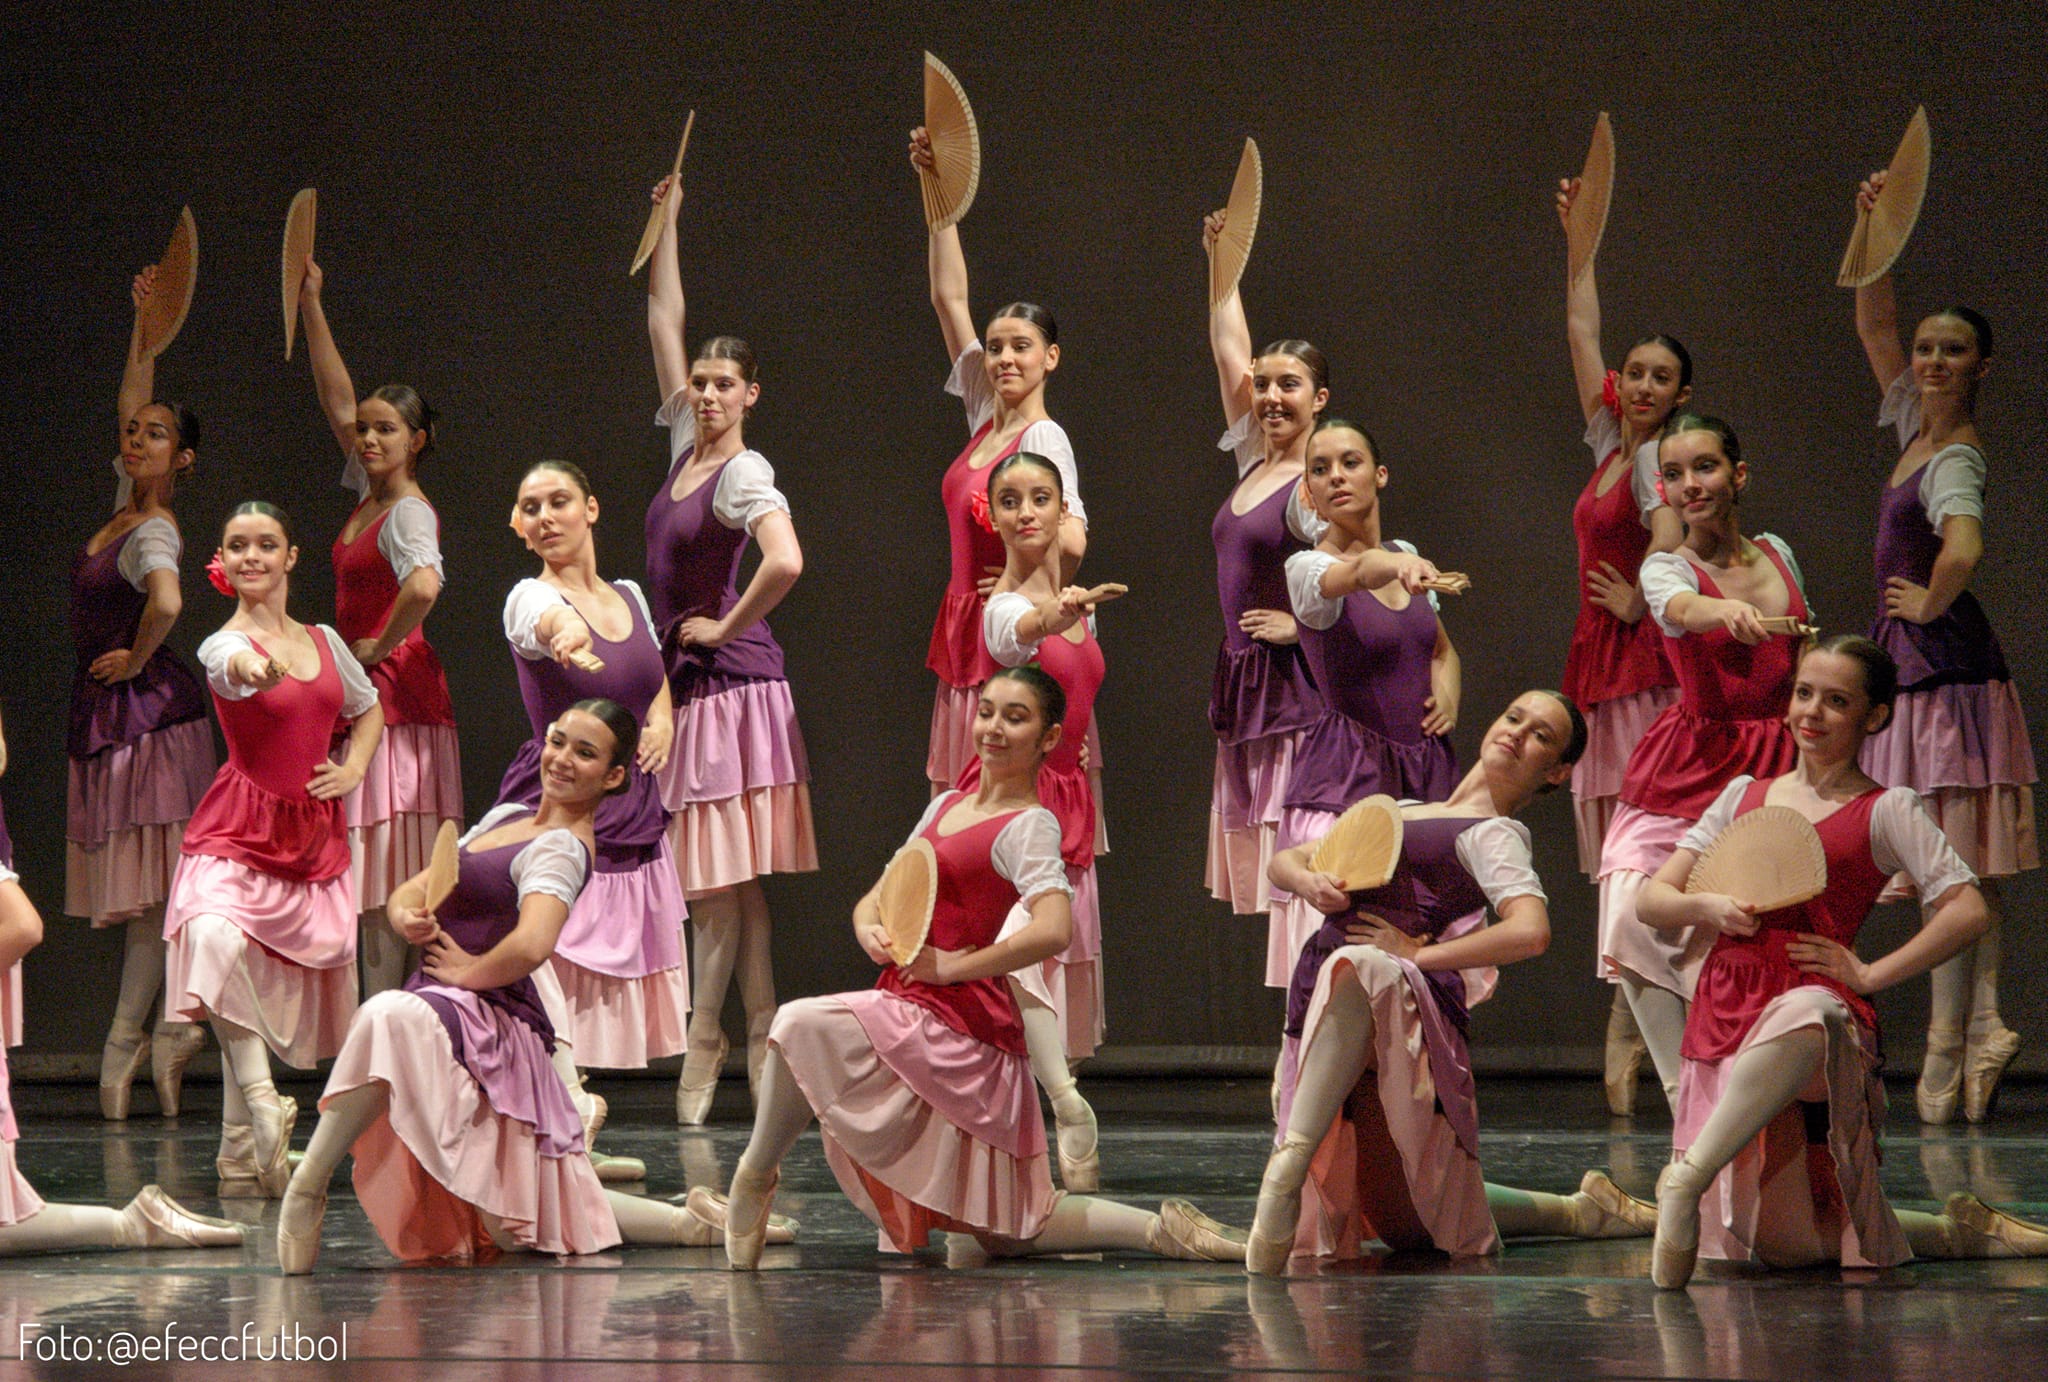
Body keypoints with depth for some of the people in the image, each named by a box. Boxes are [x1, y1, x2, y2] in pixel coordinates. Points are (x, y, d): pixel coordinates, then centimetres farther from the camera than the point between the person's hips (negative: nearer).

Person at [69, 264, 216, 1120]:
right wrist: (144, 320, 16)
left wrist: (136, 660, -20)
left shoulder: (154, 532, -16)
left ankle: (125, 1047, -5)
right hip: (105, 709, 9)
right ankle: (174, 1027, 7)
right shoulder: (124, 505, 9)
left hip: (143, 706, -9)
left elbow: (167, 602, -36)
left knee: (150, 885, -6)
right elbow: (133, 397, 19)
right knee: (144, 889, 6)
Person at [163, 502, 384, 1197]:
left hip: (314, 839, 5)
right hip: (238, 833, -5)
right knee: (218, 939, -34)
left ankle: (243, 1149, 18)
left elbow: (368, 709, 26)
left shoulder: (324, 641, 10)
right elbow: (236, 667, -34)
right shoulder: (222, 647, -8)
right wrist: (256, 668, -59)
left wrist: (352, 771, 7)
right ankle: (260, 1104, -36)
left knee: (285, 1000, 7)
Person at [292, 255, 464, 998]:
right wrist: (311, 307, 13)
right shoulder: (367, 496, 11)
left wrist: (379, 646, -19)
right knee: (371, 885, 5)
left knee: (391, 884, -8)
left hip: (398, 694, -8)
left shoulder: (408, 512, -12)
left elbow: (424, 585, -33)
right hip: (365, 702, 8)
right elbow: (337, 400, 17)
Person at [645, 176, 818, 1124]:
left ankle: (700, 1055, -3)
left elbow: (785, 563, -31)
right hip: (687, 684, 8)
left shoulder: (745, 473, -13)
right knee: (722, 884, 7)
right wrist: (667, 225, 20)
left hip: (729, 682, -8)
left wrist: (724, 627, -18)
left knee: (723, 883, -5)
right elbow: (664, 321, 19)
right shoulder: (684, 443, 10)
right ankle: (761, 1040, 9)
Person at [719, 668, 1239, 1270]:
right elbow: (875, 897, 19)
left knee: (801, 1024, -26)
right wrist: (869, 930, -4)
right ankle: (1163, 1229, 17)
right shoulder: (946, 807, 16)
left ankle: (754, 1177, -8)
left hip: (957, 1025, -9)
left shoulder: (1028, 826, -8)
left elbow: (1052, 931, -25)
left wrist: (951, 966, -18)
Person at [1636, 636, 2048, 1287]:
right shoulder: (1744, 794, 18)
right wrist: (1707, 907, -6)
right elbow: (1650, 899, 15)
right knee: (1783, 1246, 3)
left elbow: (1968, 911, -6)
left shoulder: (1886, 811, 5)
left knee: (1804, 1016, -46)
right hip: (1723, 1011, 5)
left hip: (1820, 1003, -5)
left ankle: (1688, 1177, -41)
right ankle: (1952, 1231, 26)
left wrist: (1870, 974, -9)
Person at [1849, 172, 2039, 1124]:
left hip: (1945, 674, -9)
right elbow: (1872, 325, 15)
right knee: (1952, 869, 5)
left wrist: (1928, 604, -16)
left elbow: (1963, 552, -35)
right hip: (1924, 674, 9)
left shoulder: (1954, 459, -15)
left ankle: (1951, 1043, -8)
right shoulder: (1918, 430, 10)